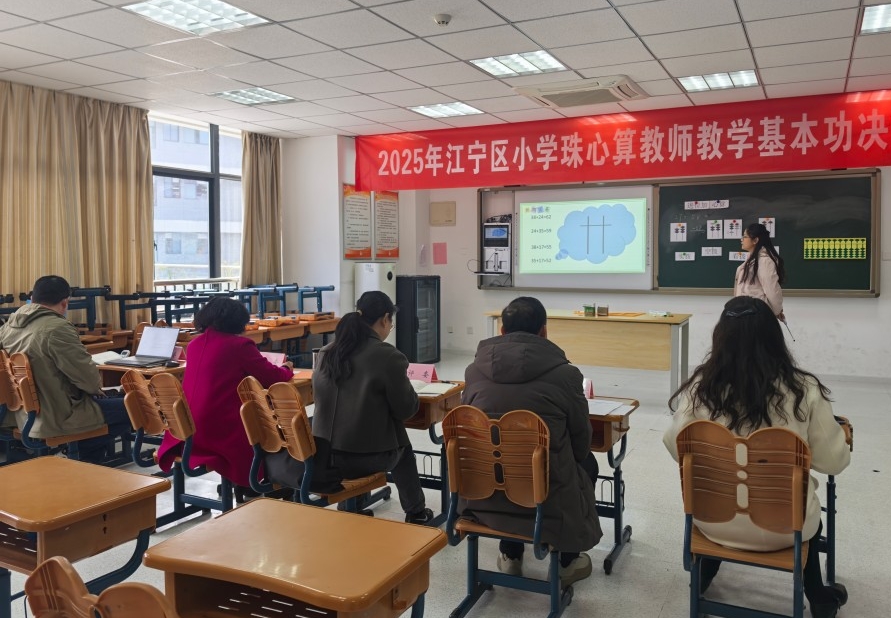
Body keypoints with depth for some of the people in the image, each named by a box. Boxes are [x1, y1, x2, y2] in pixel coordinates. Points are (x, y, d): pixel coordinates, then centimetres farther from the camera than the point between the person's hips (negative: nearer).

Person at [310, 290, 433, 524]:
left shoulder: (326, 352, 2)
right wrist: (406, 388, 13)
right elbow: (406, 409, -9)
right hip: (366, 457, -5)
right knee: (402, 447, 28)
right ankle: (415, 511, 40)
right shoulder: (389, 356, -17)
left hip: (323, 452, 5)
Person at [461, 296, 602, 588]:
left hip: (483, 493, 3)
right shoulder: (565, 374, -12)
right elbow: (581, 442, 1)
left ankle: (510, 555, 41)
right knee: (587, 463, 28)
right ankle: (567, 560, 36)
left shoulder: (474, 369, -3)